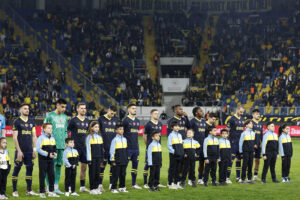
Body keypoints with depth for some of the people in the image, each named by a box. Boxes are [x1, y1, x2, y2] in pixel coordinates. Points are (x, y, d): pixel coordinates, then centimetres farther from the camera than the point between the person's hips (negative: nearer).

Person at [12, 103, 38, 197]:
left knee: (30, 168, 5)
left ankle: (29, 190, 12)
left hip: (29, 150, 5)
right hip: (20, 150, -5)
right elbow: (15, 137, -7)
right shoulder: (17, 122, -4)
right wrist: (19, 151, -12)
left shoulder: (32, 121, 11)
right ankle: (14, 190, 5)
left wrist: (34, 149, 7)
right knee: (17, 169, -1)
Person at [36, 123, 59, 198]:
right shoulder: (41, 138, -9)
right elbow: (38, 149, -15)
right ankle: (42, 192, 7)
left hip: (51, 159, 6)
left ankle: (51, 192, 14)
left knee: (52, 175, 6)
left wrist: (54, 153, -2)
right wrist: (48, 154, -19)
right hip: (43, 159, -6)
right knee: (42, 175, 0)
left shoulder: (52, 138, 11)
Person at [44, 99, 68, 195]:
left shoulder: (65, 117, 14)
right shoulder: (50, 116, -4)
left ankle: (56, 187, 12)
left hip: (62, 146, 6)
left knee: (59, 165, 7)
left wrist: (65, 141, 16)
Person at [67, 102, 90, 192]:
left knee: (84, 167, 9)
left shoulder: (87, 121, 12)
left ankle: (82, 186, 17)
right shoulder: (73, 120, -5)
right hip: (75, 147, -6)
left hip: (84, 147, 6)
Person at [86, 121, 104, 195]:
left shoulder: (99, 137, 11)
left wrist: (102, 158, 13)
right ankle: (92, 189, 5)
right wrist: (89, 159, -11)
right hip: (92, 158, -5)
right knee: (92, 173, 0)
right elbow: (88, 148, -8)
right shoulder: (89, 137, -6)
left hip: (98, 158, 5)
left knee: (97, 173, 6)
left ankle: (96, 188, 13)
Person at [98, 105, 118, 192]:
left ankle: (111, 184, 14)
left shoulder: (115, 120, 12)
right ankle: (100, 185, 3)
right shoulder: (101, 119, -1)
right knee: (102, 165, -2)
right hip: (104, 148, -4)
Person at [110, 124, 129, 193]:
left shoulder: (125, 139, 10)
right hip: (117, 162, -5)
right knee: (115, 175, -1)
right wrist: (112, 160, -8)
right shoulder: (115, 140, -6)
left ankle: (122, 187, 18)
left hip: (124, 161, 5)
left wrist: (126, 159, 13)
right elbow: (112, 151, -6)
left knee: (123, 174, 9)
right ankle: (113, 188, 5)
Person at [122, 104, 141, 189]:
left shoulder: (137, 121, 14)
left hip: (136, 147, 7)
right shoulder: (126, 120, -7)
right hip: (128, 147, -7)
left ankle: (134, 183, 19)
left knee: (135, 164, 11)